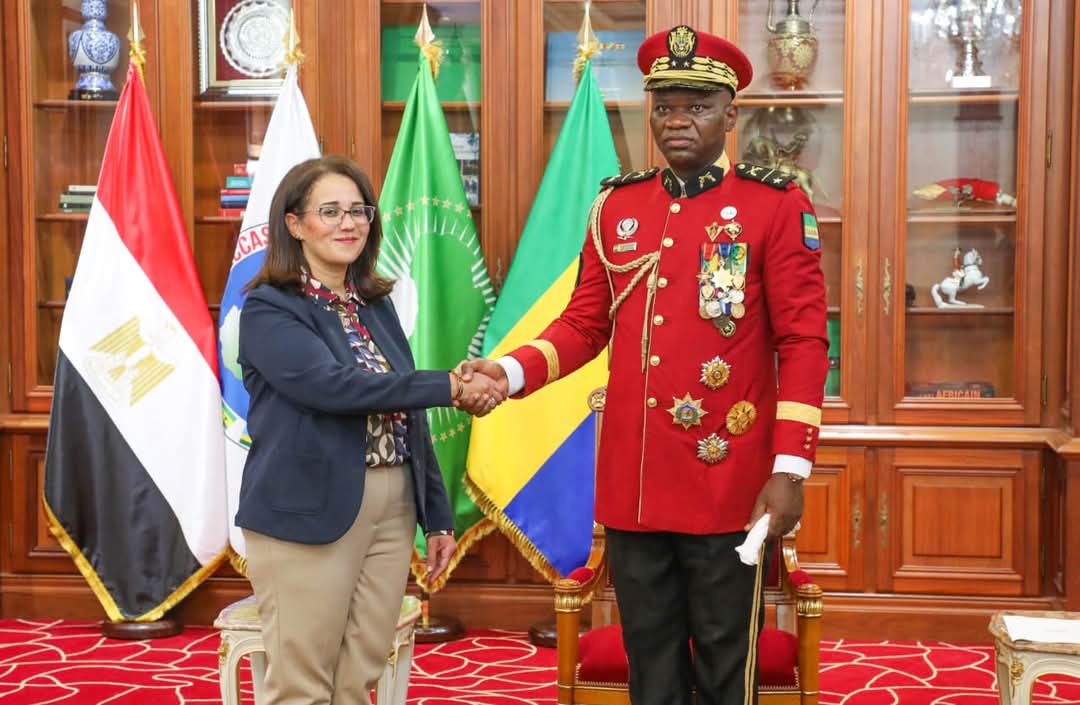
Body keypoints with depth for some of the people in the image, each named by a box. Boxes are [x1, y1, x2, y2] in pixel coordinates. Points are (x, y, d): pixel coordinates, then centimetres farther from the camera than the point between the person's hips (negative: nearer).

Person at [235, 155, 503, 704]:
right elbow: (331, 385, -22)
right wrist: (451, 388, -22)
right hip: (308, 516, -6)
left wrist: (437, 515, 13)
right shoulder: (268, 309, -7)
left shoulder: (377, 306, 13)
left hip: (391, 514, 6)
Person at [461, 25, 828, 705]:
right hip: (631, 485, 4)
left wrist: (791, 468, -13)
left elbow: (804, 343, -7)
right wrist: (512, 370, -7)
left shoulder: (779, 205, -4)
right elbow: (585, 323, 11)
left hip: (728, 488, -4)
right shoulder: (616, 205, 9)